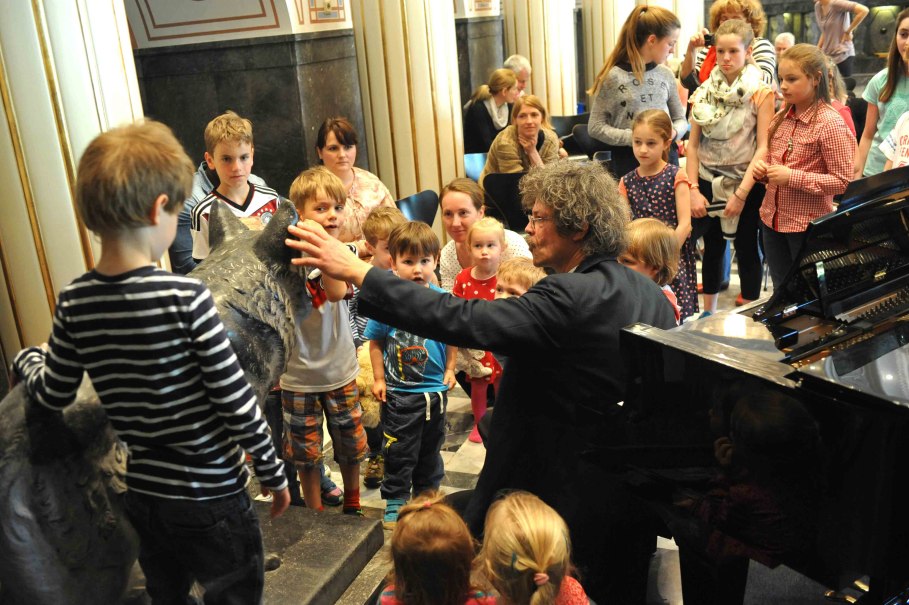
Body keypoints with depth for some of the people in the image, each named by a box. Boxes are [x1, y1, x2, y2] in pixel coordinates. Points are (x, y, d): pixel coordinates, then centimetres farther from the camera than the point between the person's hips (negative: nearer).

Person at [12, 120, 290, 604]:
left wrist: (27, 358, 24)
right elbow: (235, 400, -18)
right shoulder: (185, 297, -23)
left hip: (141, 495, 5)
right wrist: (274, 473, -4)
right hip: (209, 496, -5)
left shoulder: (75, 303, -8)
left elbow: (50, 398, 2)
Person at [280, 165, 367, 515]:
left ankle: (352, 508, 39)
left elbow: (338, 292, -28)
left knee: (350, 447, 16)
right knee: (306, 454, 11)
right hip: (298, 376, -2)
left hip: (340, 371, 2)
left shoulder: (342, 253, -5)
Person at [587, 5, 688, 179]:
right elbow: (595, 126, -6)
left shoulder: (666, 75, 7)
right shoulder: (613, 77, -7)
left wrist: (673, 132, -7)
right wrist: (633, 138, -17)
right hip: (628, 160, -4)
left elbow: (680, 119, 16)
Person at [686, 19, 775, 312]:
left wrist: (741, 193, -17)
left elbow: (763, 147, -12)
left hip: (747, 183, -3)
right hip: (709, 182, 3)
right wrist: (694, 189, -6)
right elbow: (693, 144, 3)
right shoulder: (705, 91, 3)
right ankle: (708, 314, 25)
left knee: (747, 248, 6)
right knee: (712, 246, 13)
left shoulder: (761, 93, -8)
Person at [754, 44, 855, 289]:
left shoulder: (829, 123, -15)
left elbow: (843, 181, -17)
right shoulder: (781, 118, 5)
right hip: (773, 220, 7)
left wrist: (792, 177, -23)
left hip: (808, 225, -6)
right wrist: (762, 169, -4)